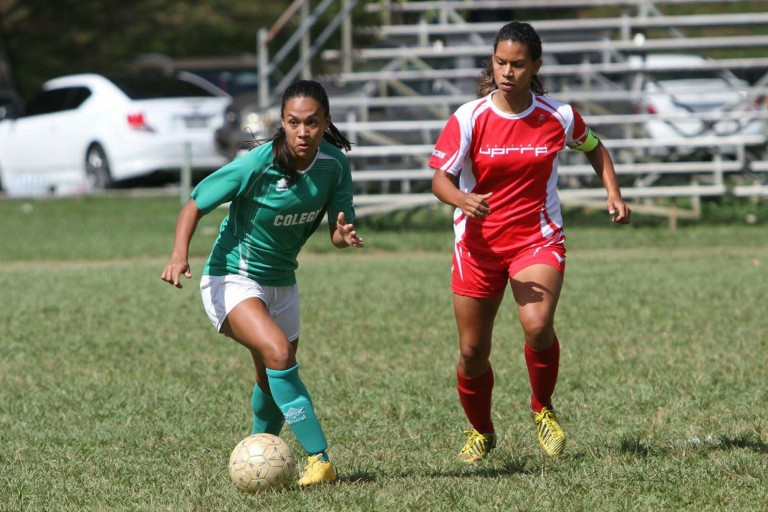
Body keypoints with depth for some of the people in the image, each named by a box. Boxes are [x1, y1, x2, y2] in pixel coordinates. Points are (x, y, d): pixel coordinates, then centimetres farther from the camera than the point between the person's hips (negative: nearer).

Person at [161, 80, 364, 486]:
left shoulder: (334, 164, -11)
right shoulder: (257, 165, -25)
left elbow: (338, 230, -3)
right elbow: (195, 205, -16)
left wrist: (344, 235, -28)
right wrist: (180, 255, -32)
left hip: (280, 281, 6)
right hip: (231, 279, -6)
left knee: (274, 381, 16)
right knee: (278, 351, -29)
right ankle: (319, 459, -28)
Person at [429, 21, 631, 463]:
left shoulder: (559, 117, -4)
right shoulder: (469, 119, -9)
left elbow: (593, 147, 16)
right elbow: (440, 178, -12)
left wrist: (614, 193, 3)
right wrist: (464, 200, -34)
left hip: (537, 239, -1)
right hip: (479, 243, 1)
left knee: (538, 326, -27)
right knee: (473, 352, 5)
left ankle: (543, 410, 1)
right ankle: (481, 433, 33)